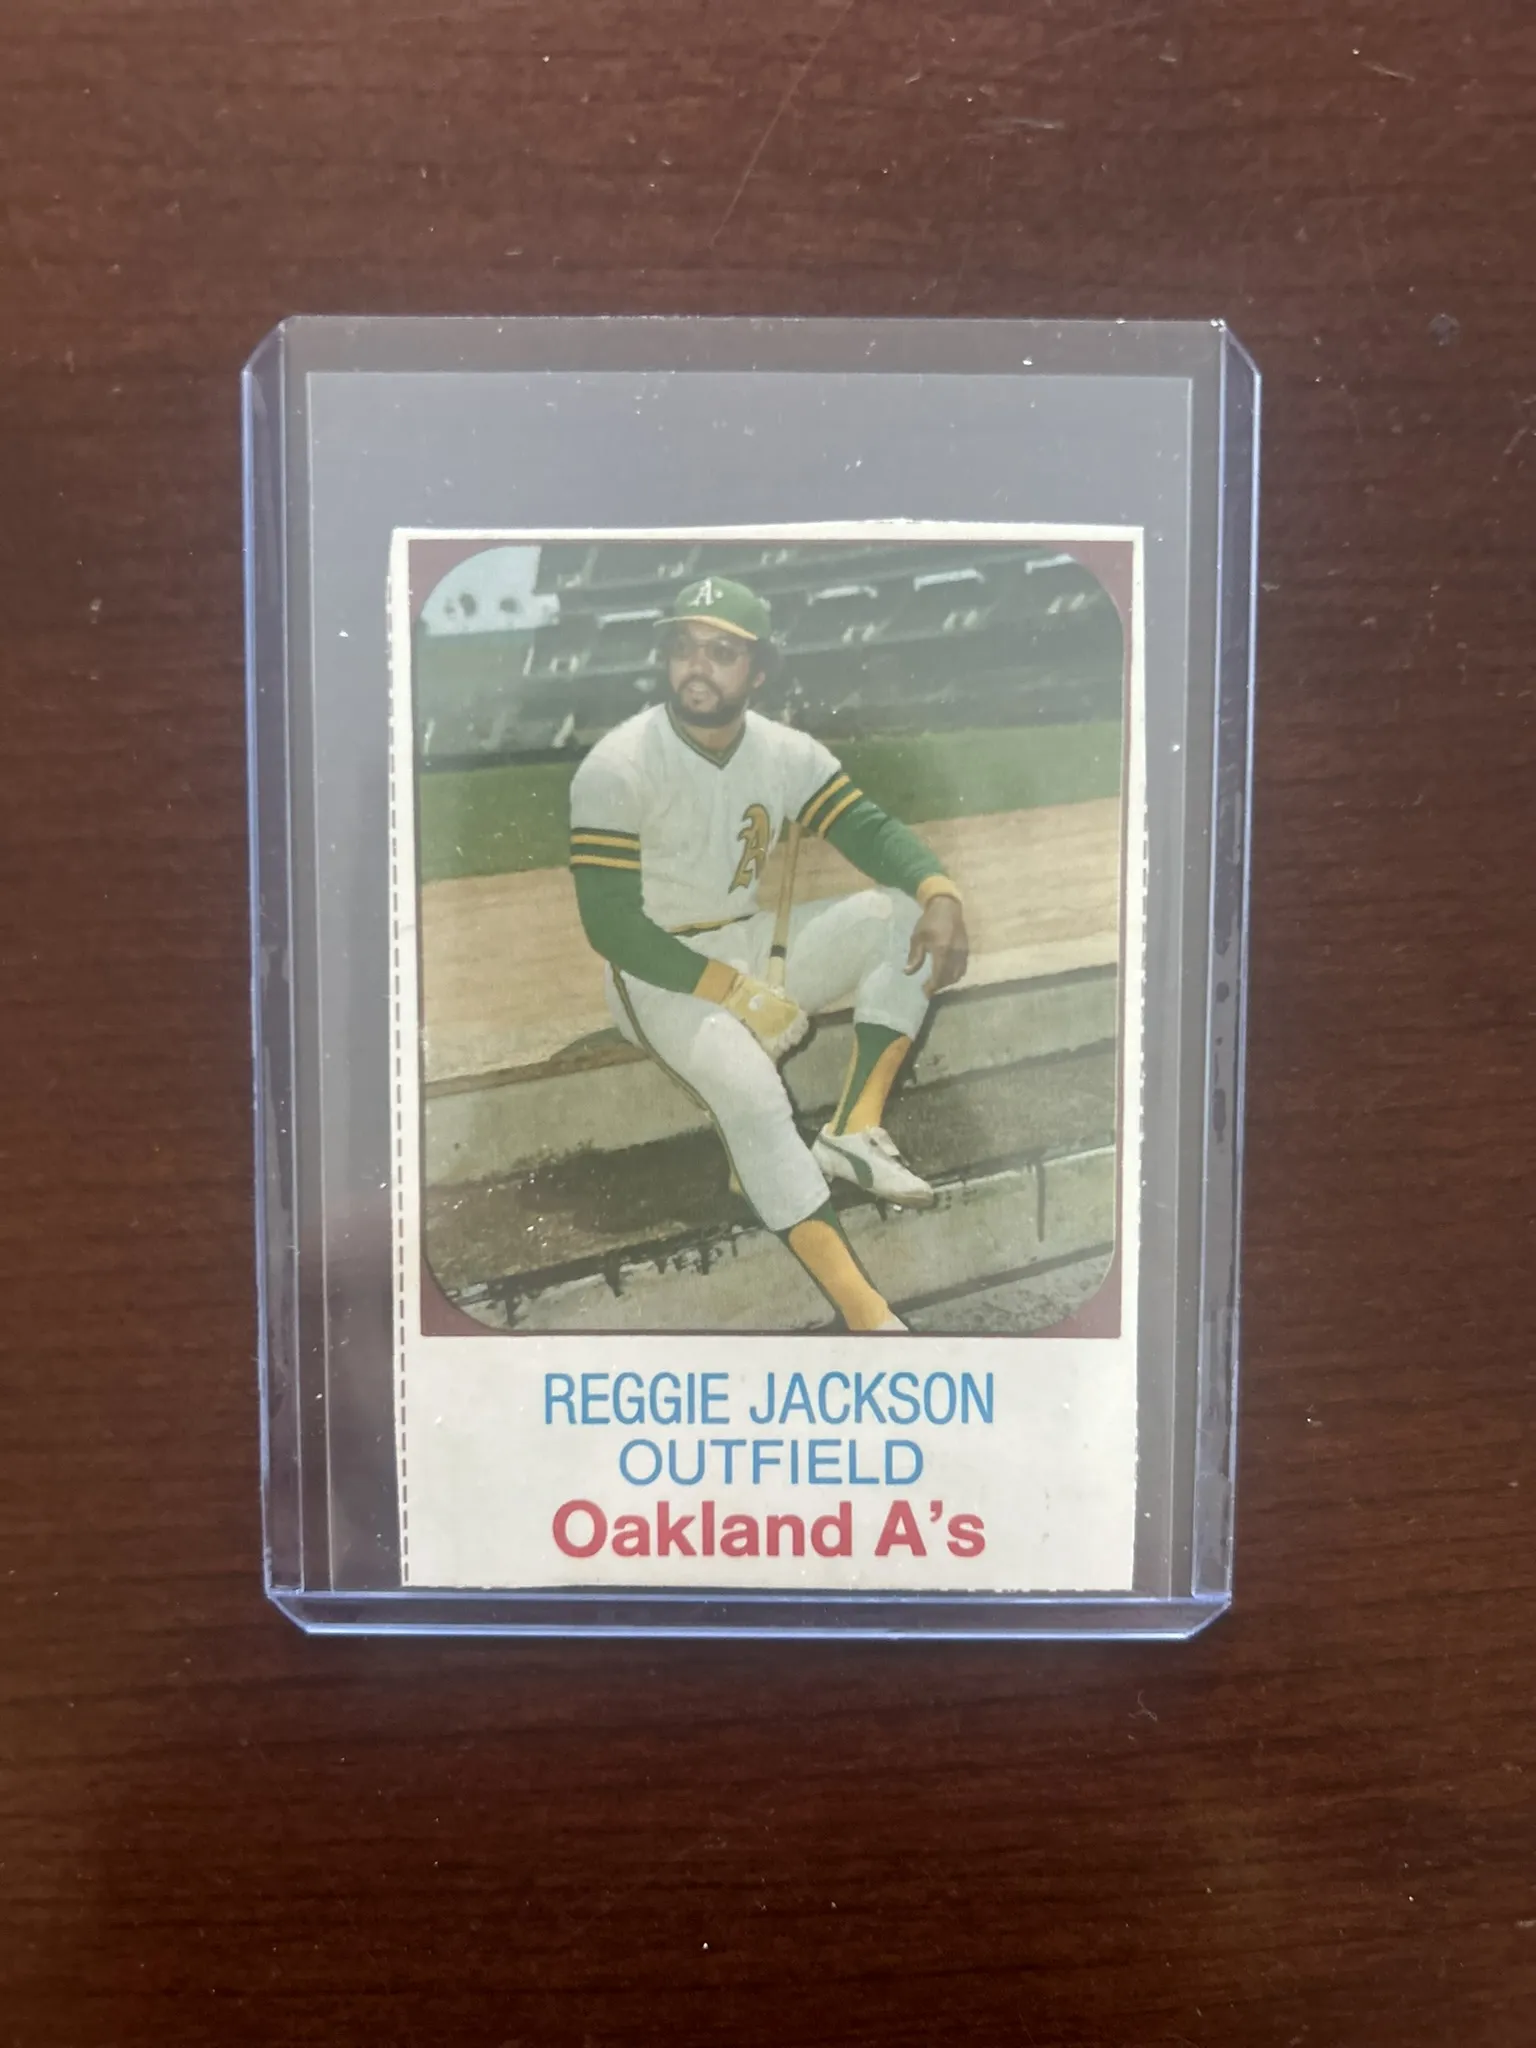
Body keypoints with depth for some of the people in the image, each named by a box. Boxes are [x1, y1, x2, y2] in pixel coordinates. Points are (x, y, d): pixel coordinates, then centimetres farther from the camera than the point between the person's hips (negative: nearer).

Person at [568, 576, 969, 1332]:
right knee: (749, 1087, -34)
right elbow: (611, 926, -20)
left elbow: (870, 827, -4)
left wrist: (941, 891, -27)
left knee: (908, 911, -10)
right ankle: (864, 1311, -35)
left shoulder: (787, 751, -2)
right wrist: (735, 992, -26)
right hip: (661, 975, -6)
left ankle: (853, 1128, -19)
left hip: (754, 944, 6)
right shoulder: (616, 767, -18)